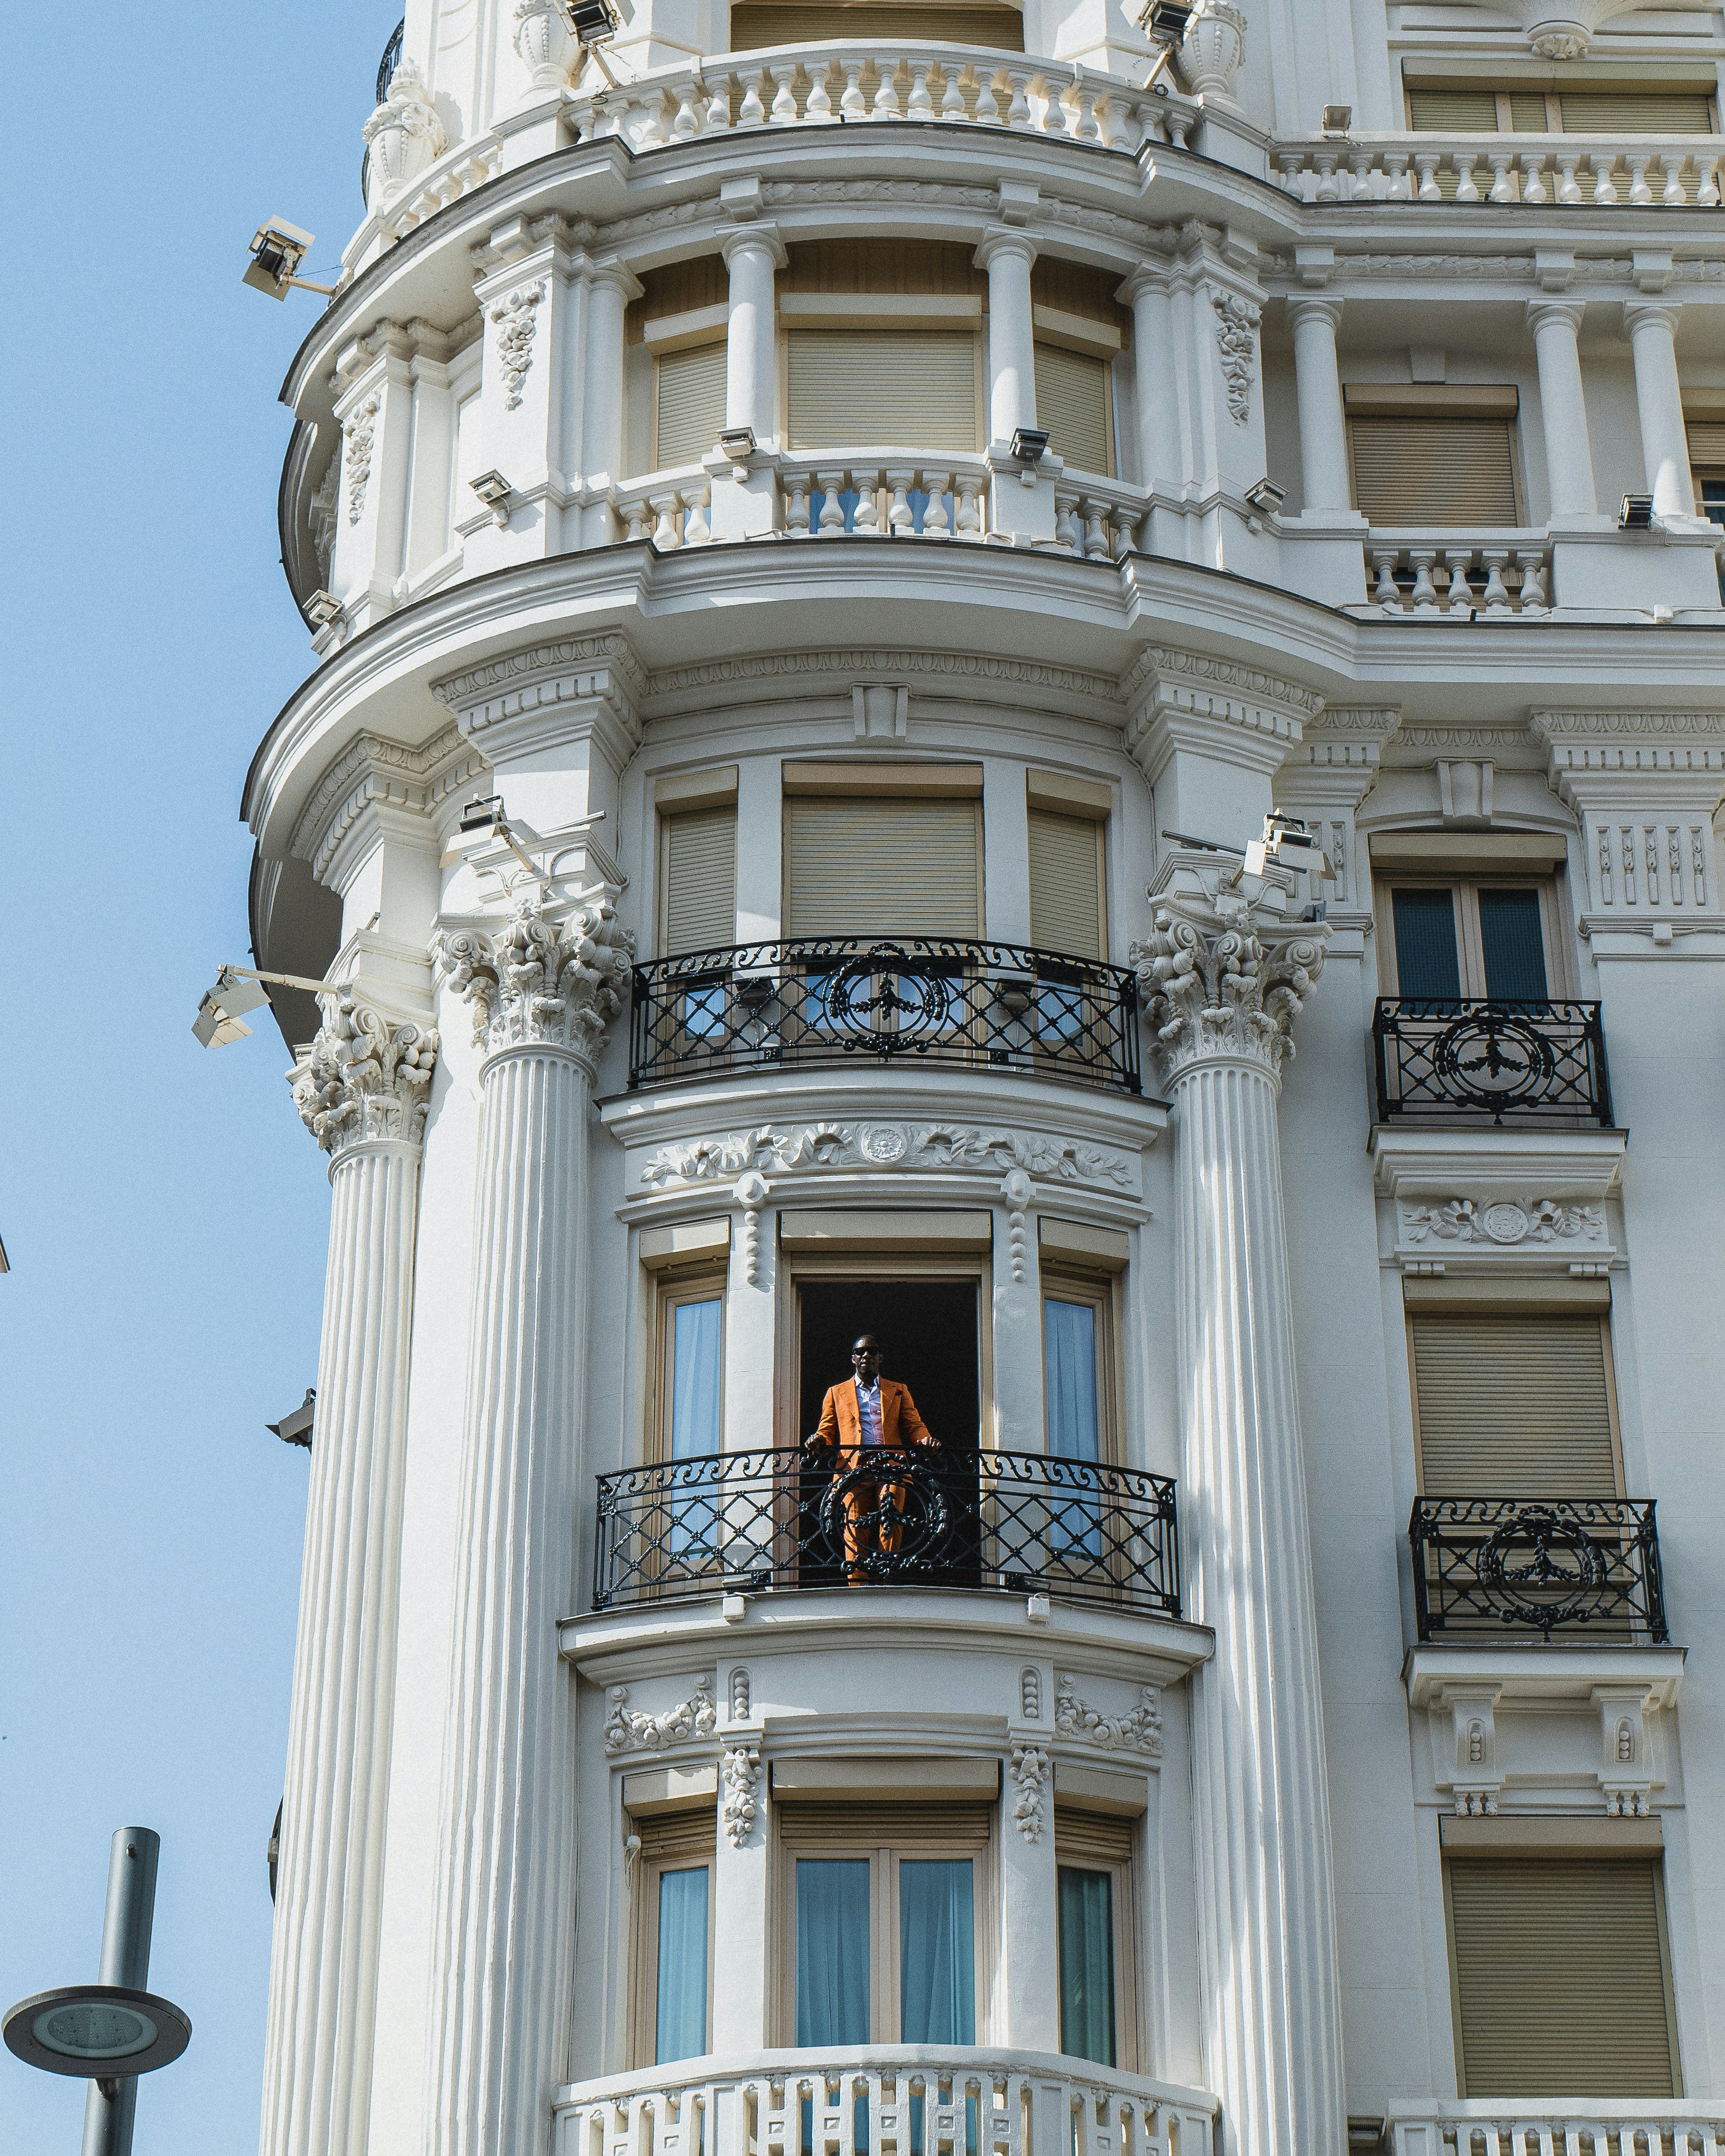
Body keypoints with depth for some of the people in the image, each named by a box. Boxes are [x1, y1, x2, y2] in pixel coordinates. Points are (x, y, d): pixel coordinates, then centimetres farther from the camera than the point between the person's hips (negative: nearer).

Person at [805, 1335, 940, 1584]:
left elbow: (914, 1425, 16)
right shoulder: (837, 1393, 23)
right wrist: (819, 1440, -6)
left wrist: (926, 1440, -7)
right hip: (853, 1468, 0)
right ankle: (857, 1589, -17)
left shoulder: (898, 1391, 24)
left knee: (891, 1519, -25)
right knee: (856, 1530, -13)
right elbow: (827, 1431, 18)